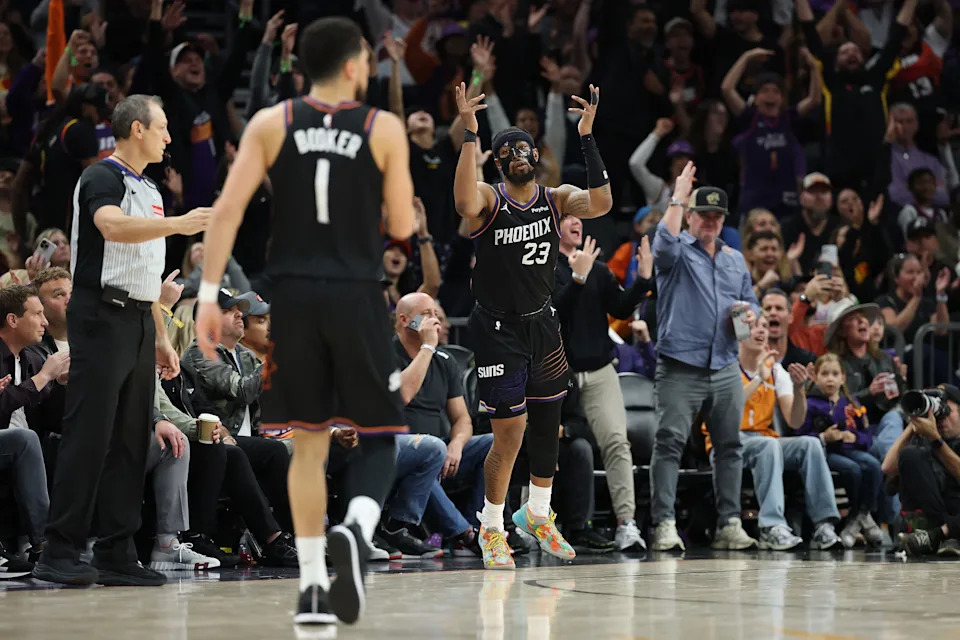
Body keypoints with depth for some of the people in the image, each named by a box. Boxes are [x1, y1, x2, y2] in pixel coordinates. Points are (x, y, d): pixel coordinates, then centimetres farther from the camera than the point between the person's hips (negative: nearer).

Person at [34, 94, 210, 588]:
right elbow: (113, 227, -29)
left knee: (130, 440, 6)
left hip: (138, 324, 9)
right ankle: (59, 553, -9)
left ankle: (116, 556, 8)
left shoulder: (148, 189, 21)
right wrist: (178, 224, -34)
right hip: (102, 317, -9)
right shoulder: (102, 178, -7)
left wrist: (161, 338, 20)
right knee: (89, 436, -10)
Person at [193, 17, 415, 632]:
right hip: (358, 297, -2)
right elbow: (402, 227, -1)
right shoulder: (385, 128, -1)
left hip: (294, 297, 2)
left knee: (308, 444, 11)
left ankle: (312, 587, 8)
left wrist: (209, 294, -6)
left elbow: (228, 209, -6)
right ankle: (356, 528, -21)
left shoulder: (270, 124, 3)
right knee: (380, 436, 10)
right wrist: (410, 211, 22)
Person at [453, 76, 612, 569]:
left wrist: (586, 136, -29)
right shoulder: (489, 200, -13)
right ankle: (491, 528, 9)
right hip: (498, 329, -5)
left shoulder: (557, 198, -1)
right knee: (509, 433, -9)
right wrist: (469, 133, -43)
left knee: (548, 425, 15)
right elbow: (465, 205, -38)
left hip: (543, 324, 5)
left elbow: (601, 203, -22)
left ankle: (537, 514, 36)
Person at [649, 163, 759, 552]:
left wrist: (751, 314, 1)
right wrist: (677, 198, -20)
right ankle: (665, 524, -13)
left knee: (729, 446, 6)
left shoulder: (735, 259, 20)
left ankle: (729, 524, 11)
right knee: (669, 442, -12)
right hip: (680, 369, -6)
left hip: (725, 370, 6)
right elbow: (665, 244, -22)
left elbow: (750, 301, 25)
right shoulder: (677, 252, 2)